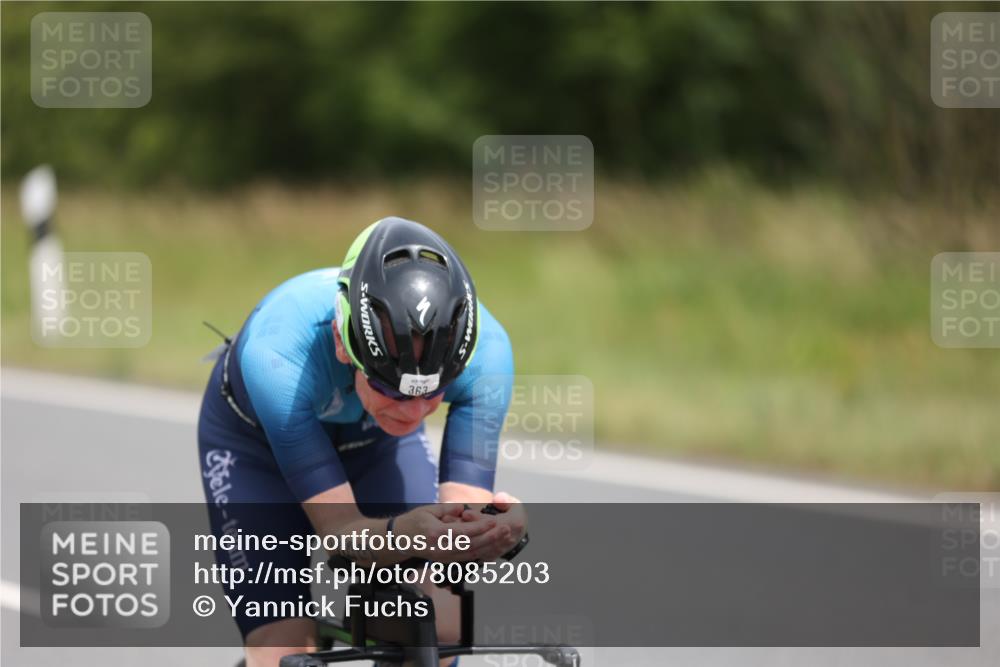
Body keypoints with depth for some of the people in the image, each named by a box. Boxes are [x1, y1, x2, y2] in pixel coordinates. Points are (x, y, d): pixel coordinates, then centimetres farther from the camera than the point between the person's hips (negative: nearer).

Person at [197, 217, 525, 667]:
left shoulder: (484, 348, -36)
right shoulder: (279, 353, -43)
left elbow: (464, 502, -35)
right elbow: (339, 529, -41)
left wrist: (499, 530, -59)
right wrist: (405, 534, -63)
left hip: (375, 443, 3)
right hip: (256, 441, -2)